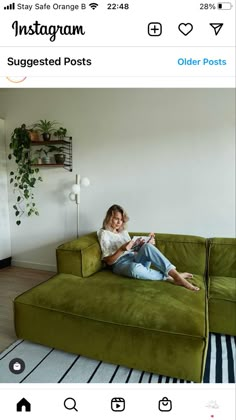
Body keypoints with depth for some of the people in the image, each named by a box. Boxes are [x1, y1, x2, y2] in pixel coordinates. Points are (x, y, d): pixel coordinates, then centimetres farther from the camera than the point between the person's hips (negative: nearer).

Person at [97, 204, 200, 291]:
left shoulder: (123, 231, 22)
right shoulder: (104, 233, 2)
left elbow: (133, 249, 16)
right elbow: (109, 261, -6)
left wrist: (148, 243, -1)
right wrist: (122, 249, -23)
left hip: (134, 258, 5)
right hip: (120, 263, -5)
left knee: (147, 247, -29)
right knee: (135, 268, -42)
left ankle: (176, 275, -34)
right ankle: (169, 278, -30)